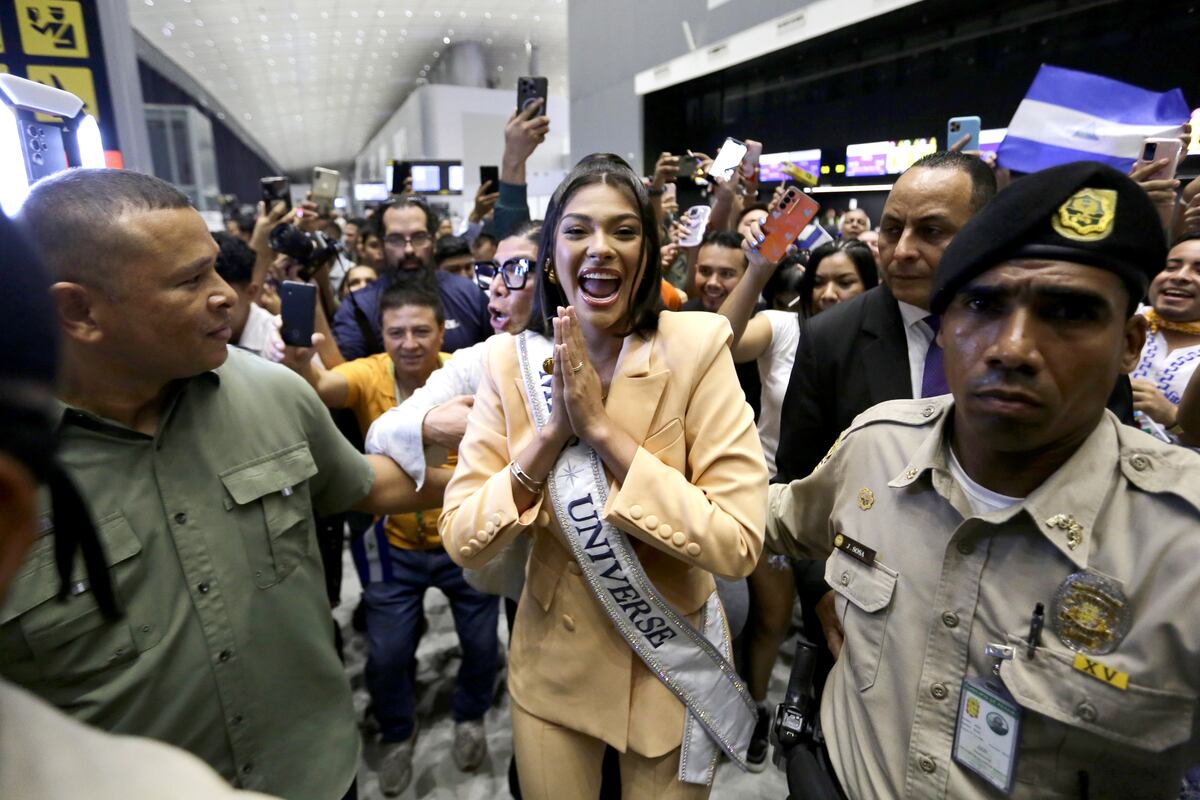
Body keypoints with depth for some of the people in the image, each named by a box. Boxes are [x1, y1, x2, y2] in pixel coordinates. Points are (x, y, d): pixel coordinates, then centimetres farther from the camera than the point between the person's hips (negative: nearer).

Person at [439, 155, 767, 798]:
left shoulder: (697, 347, -17)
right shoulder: (510, 360, -9)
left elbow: (737, 545, -23)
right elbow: (462, 542, -12)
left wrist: (602, 429, -27)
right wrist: (553, 429, -25)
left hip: (671, 662, -1)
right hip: (553, 660, 2)